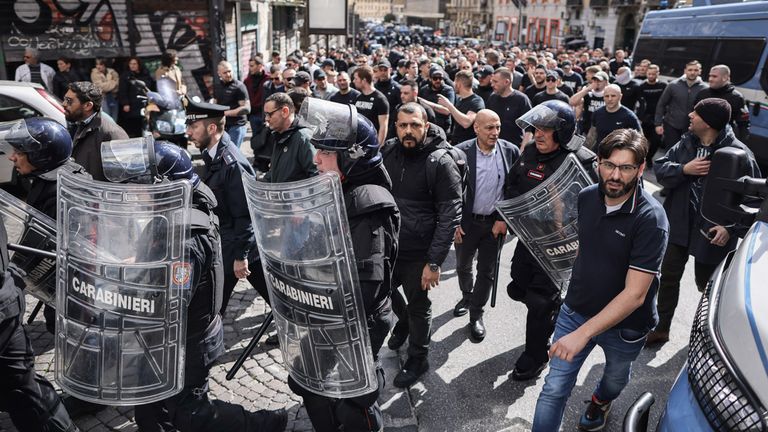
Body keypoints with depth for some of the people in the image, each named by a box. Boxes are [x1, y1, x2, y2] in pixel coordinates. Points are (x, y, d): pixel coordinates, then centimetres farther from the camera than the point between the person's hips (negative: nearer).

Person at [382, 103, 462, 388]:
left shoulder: (441, 163, -17)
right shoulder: (388, 151, -2)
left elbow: (450, 216, -17)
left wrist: (434, 262, -20)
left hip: (418, 252, -5)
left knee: (418, 306, 11)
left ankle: (418, 359, 35)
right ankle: (403, 321, 56)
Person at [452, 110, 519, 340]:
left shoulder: (511, 152, -8)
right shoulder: (461, 152, -13)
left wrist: (504, 219, -7)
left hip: (495, 223, 0)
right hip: (466, 221, 0)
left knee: (486, 271, 8)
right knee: (463, 266, 20)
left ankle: (476, 314, 25)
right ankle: (467, 296, 48)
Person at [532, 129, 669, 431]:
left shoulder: (651, 219, -27)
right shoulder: (586, 197, -10)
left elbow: (634, 294, -30)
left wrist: (583, 333, -34)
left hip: (624, 324, -2)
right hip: (576, 310, 2)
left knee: (616, 377, 29)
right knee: (554, 389, -1)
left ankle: (601, 400, 61)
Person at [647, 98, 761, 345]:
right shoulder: (686, 143, 1)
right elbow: (660, 168, 0)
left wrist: (732, 228, -21)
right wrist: (684, 169, -19)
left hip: (713, 231, -4)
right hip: (678, 224, 4)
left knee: (706, 283, 15)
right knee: (668, 277, 8)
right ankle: (661, 328, 22)